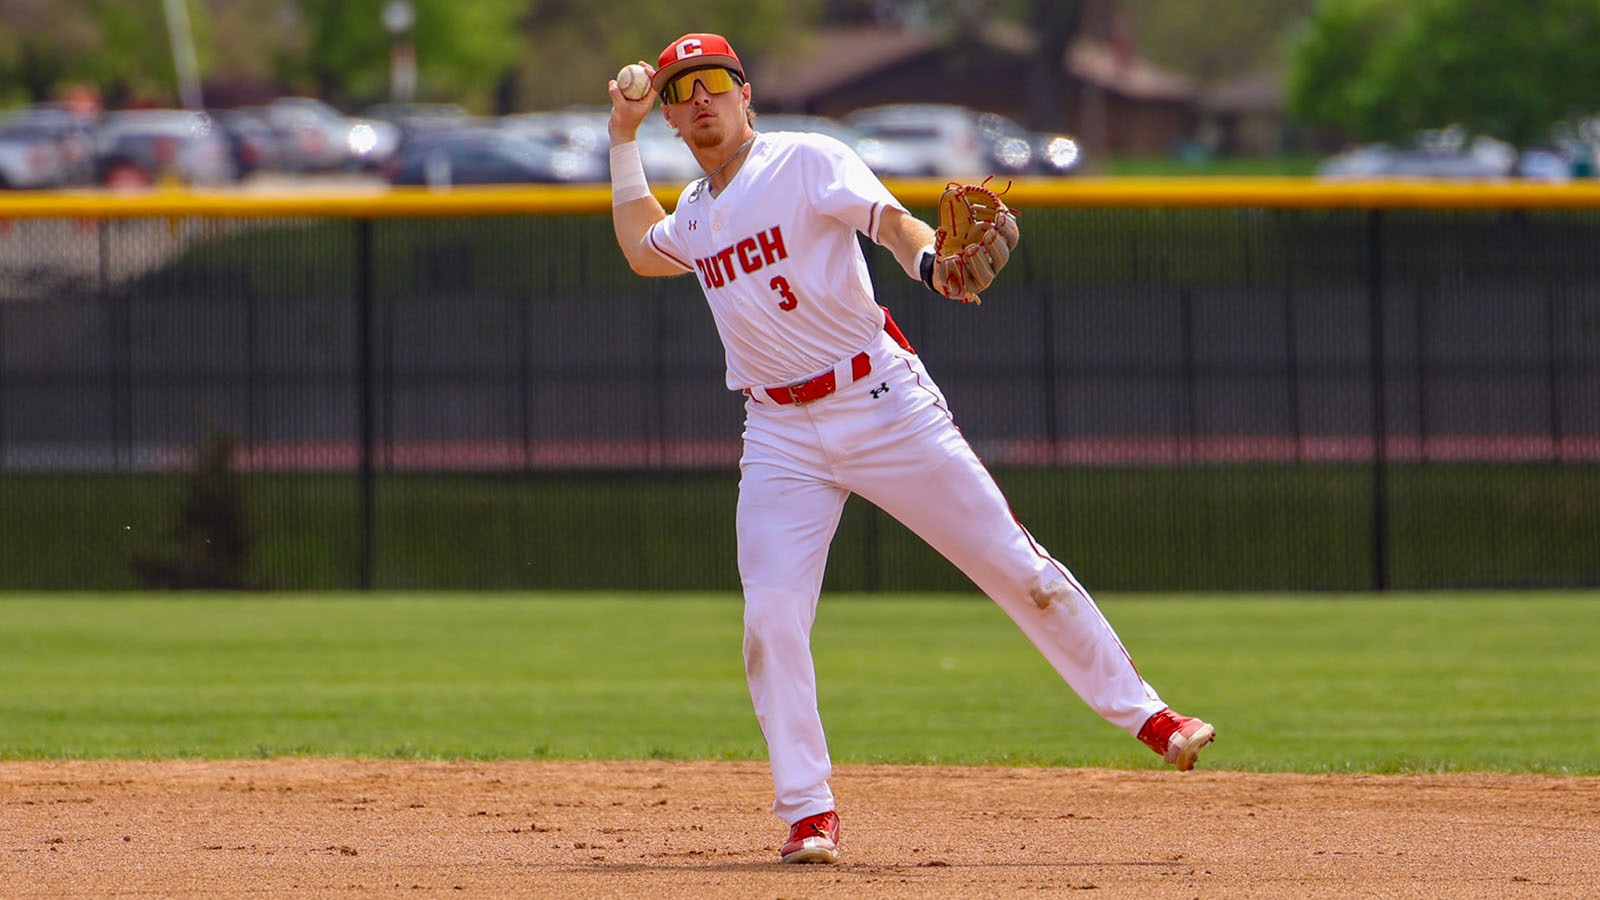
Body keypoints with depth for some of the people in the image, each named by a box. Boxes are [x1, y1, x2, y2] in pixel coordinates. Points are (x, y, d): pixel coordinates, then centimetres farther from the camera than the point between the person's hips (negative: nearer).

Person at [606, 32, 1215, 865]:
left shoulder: (805, 162, -5)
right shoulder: (697, 210, 14)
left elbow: (889, 219, -20)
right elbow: (641, 252, 35)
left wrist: (927, 259, -42)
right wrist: (623, 141, 28)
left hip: (881, 402, -5)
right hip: (781, 435, 5)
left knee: (1012, 563, -3)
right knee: (771, 614, -11)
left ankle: (1143, 714, 7)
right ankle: (808, 813, -3)